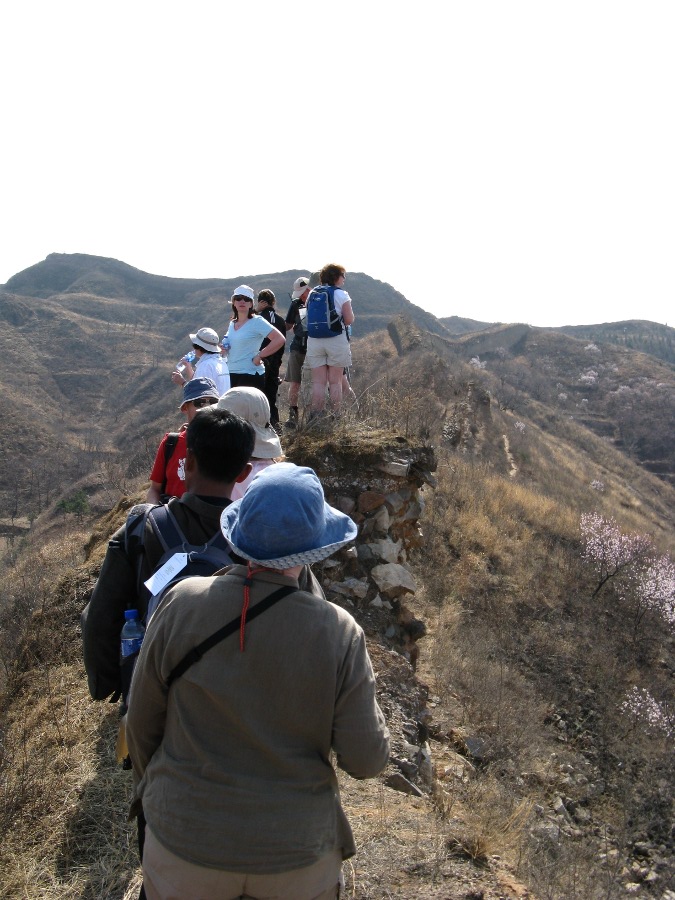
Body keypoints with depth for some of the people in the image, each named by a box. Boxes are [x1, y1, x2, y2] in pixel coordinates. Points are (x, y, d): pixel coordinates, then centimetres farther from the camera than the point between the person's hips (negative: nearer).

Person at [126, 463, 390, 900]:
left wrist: (151, 789, 13)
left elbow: (143, 719, -6)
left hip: (187, 838, 1)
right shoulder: (339, 633, -20)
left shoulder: (182, 604, -18)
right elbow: (366, 760, -13)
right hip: (296, 853, 0)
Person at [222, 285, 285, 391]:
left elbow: (280, 339, -18)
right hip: (231, 374, 8)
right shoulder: (232, 323, 14)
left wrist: (259, 356, -16)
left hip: (250, 375, -8)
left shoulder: (257, 321, -8)